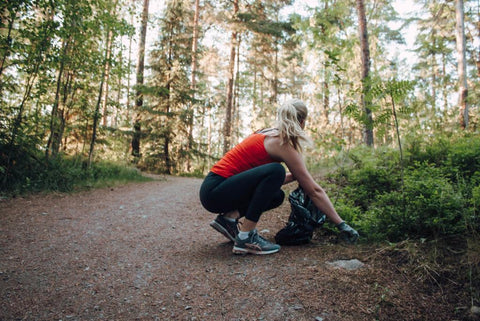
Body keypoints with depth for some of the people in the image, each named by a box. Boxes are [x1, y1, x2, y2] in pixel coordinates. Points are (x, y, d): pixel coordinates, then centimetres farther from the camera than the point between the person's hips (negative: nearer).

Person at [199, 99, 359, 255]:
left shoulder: (269, 135, 13)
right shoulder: (284, 144, -13)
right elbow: (314, 191, -10)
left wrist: (296, 175, 17)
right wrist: (341, 224, -3)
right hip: (214, 191, -9)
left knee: (277, 195, 16)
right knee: (275, 170, -24)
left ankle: (229, 217, 4)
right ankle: (246, 238, -19)